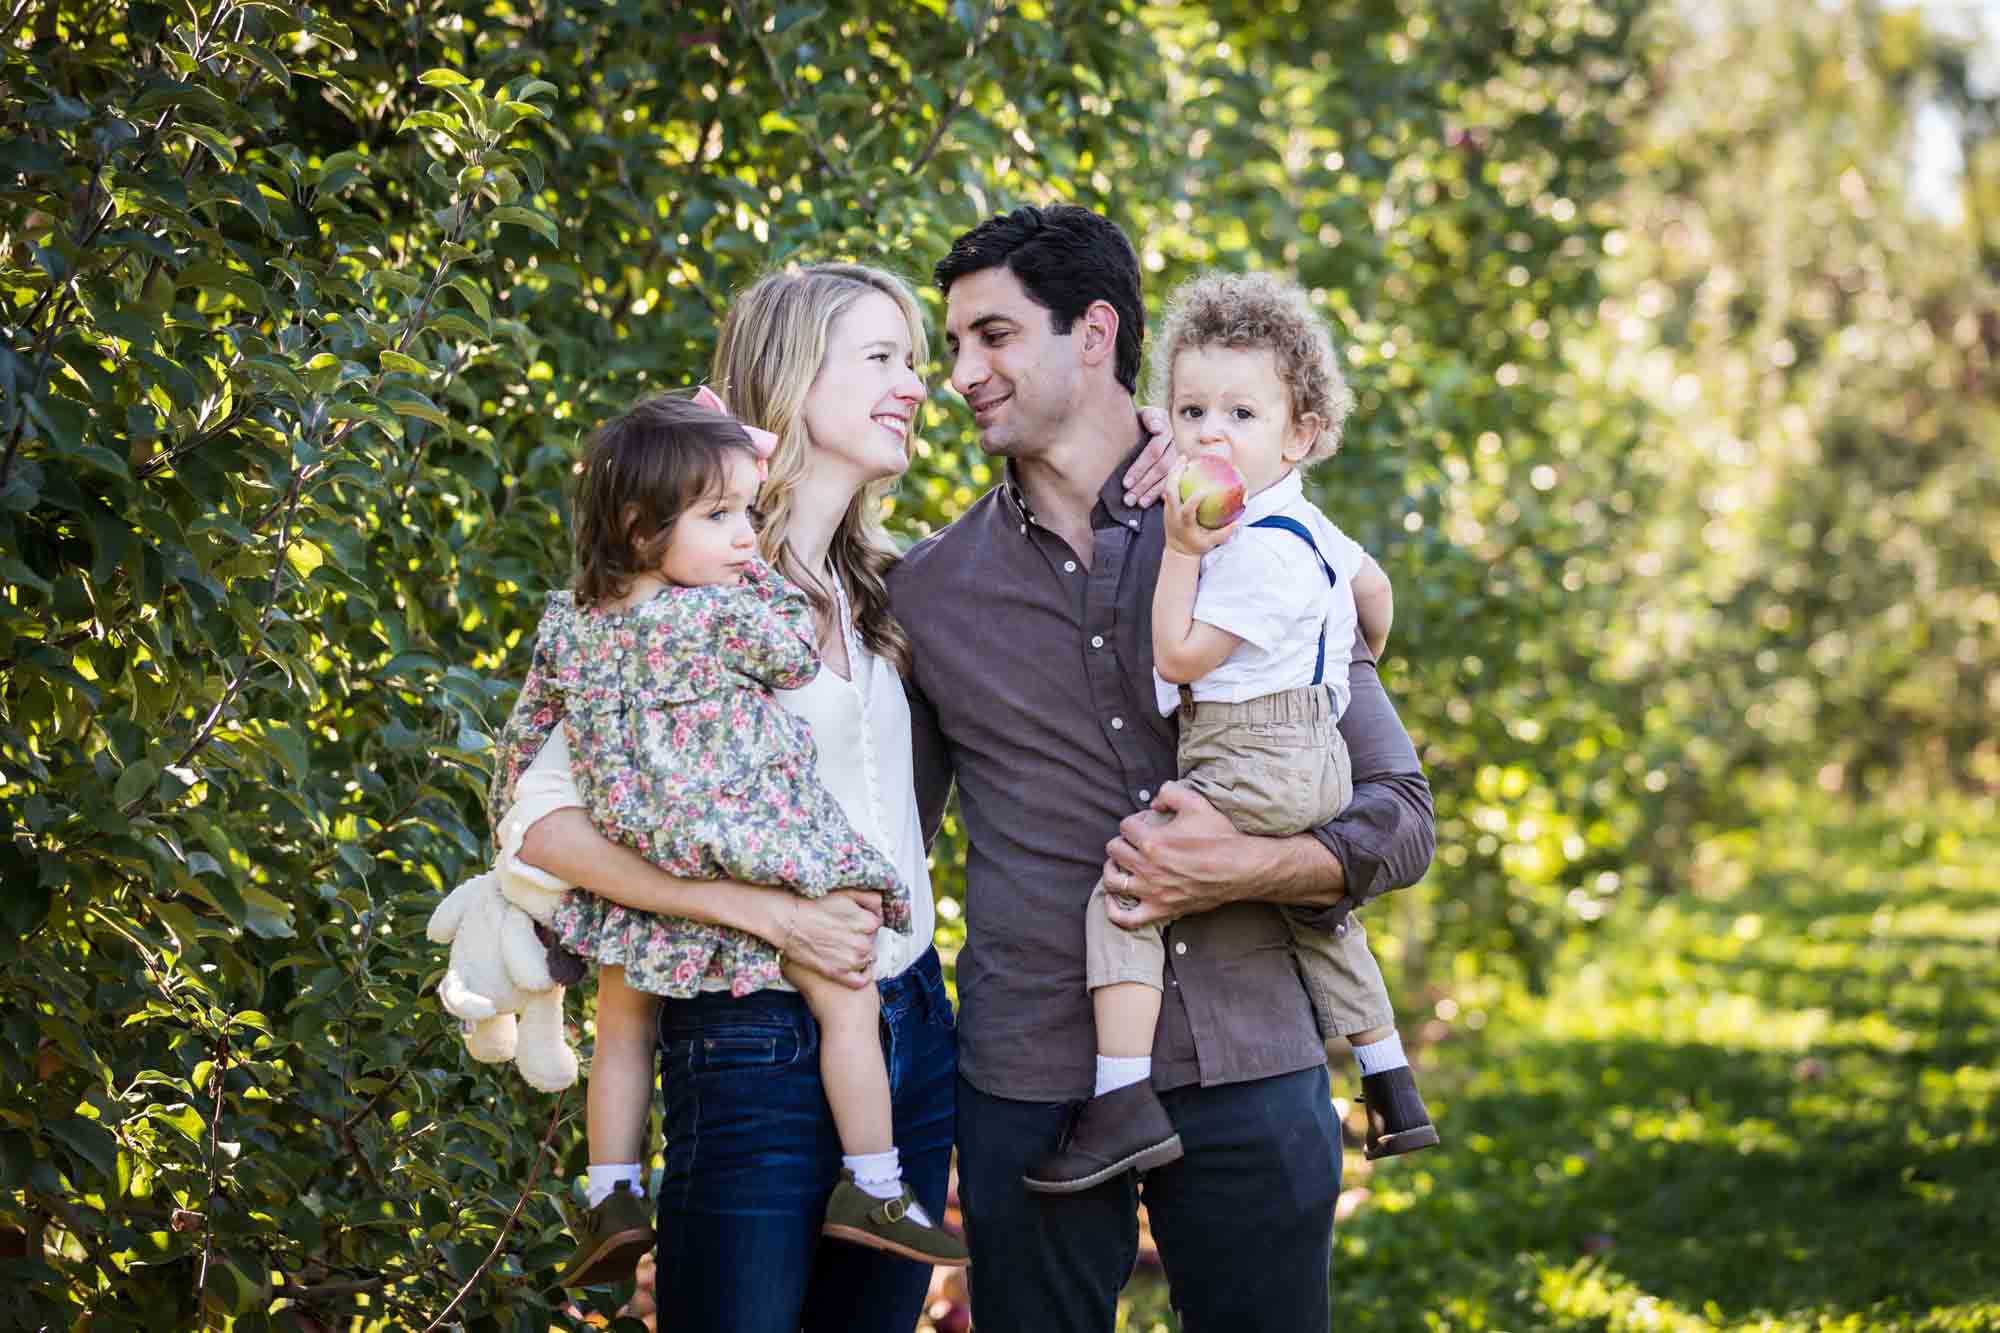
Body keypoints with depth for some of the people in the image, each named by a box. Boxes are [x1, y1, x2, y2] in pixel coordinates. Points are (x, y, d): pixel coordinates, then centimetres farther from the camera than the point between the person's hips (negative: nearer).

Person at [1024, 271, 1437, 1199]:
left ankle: (1124, 1102, -23)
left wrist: (1182, 553, -14)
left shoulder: (1262, 548, -19)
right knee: (1316, 918, 28)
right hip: (1312, 763, 11)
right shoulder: (1302, 523, 12)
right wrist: (1354, 666, 46)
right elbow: (1373, 586, 29)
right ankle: (1392, 1089, 41)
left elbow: (1179, 655, -20)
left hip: (1254, 766, -11)